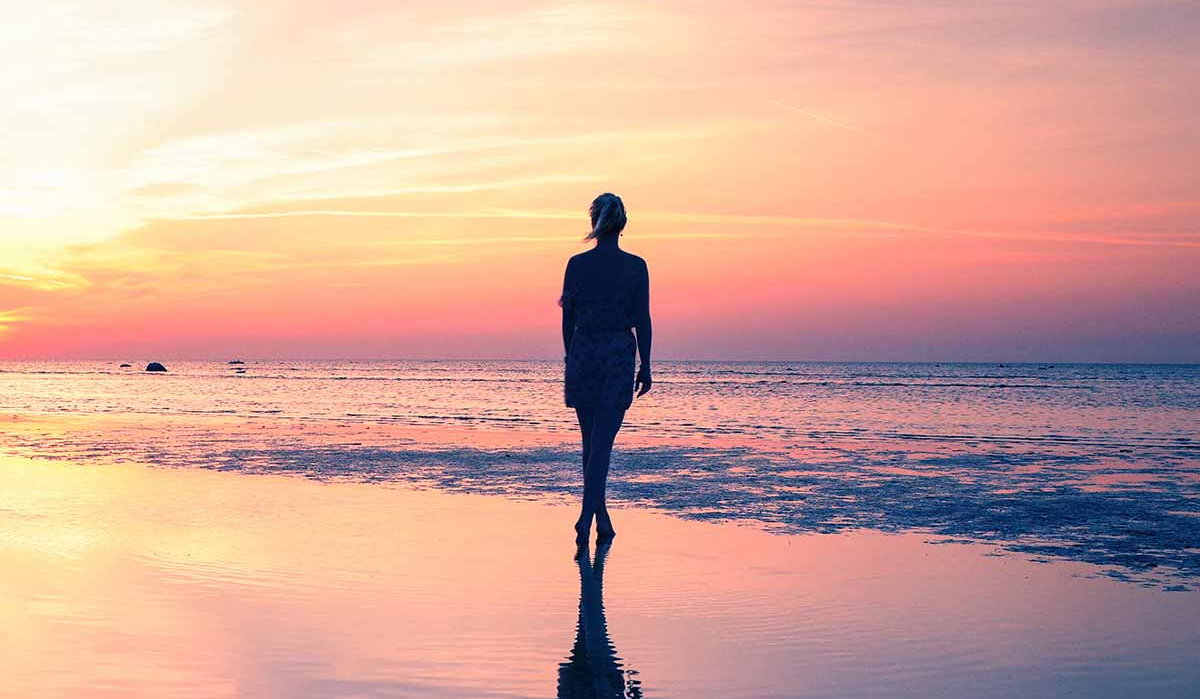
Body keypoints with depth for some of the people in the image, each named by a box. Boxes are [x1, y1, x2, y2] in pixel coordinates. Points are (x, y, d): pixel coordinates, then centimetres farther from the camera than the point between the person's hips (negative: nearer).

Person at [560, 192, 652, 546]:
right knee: (602, 442, -3)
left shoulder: (576, 264, 0)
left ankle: (603, 521, 21)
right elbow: (642, 319, -5)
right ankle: (586, 518, -16)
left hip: (582, 354, 2)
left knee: (591, 441, 14)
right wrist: (645, 367, 2)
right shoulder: (635, 266, -5)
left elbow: (568, 319, 3)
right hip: (619, 357, -2)